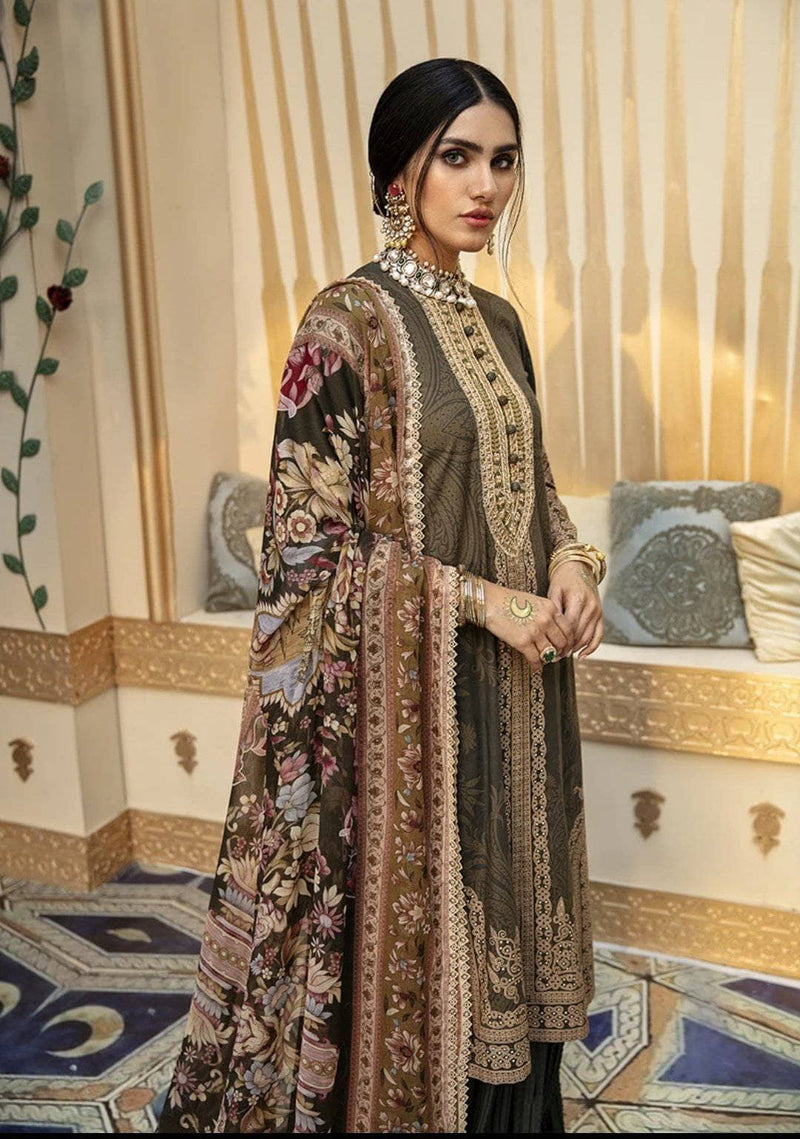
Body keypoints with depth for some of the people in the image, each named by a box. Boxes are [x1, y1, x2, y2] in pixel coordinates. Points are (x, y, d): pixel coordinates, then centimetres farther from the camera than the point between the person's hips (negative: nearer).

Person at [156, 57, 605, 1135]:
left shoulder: (497, 320, 10)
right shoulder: (349, 321, -12)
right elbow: (311, 540, -15)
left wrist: (569, 564, -4)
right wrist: (481, 600, -18)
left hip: (516, 680, 7)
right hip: (413, 685, -7)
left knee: (509, 915, 17)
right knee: (420, 921, 6)